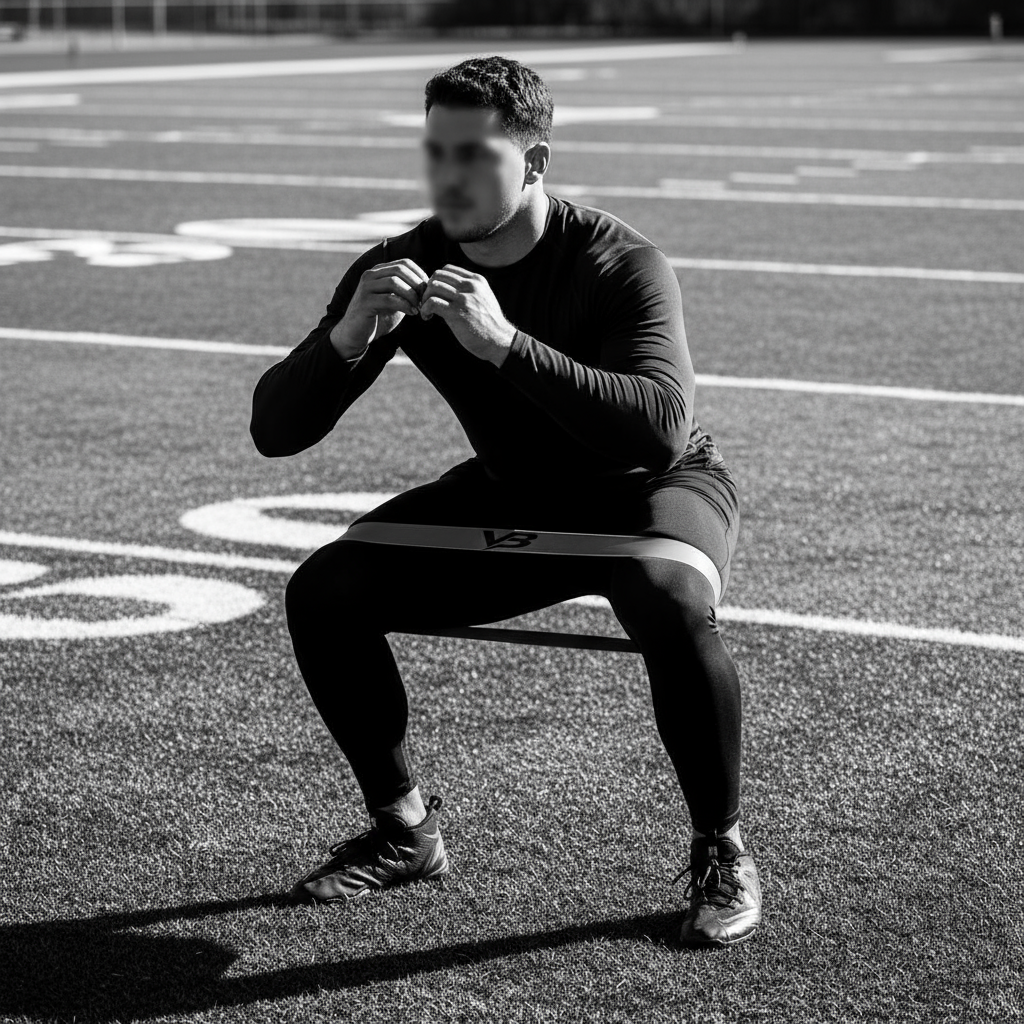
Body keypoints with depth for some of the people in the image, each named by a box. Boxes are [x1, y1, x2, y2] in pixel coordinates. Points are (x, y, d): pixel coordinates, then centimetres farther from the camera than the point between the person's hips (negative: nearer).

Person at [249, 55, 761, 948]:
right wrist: (348, 337, -37)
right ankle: (405, 832, 8)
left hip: (647, 490, -4)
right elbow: (275, 430, -16)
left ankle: (721, 854, -13)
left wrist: (507, 344, -49)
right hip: (510, 498, 5)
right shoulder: (401, 270, -14)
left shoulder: (621, 265, -26)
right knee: (322, 592, -12)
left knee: (672, 605, -38)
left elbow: (661, 430, -42)